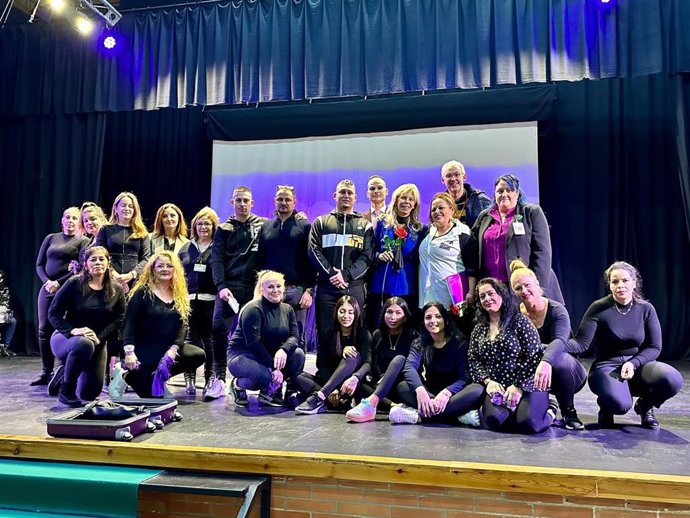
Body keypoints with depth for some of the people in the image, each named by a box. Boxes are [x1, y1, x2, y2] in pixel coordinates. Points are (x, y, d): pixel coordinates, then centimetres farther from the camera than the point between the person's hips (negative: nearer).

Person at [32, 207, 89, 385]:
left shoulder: (82, 241, 4)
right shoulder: (51, 238, 16)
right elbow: (39, 264, 13)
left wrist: (58, 283, -13)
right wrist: (47, 282, -5)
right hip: (47, 288, 4)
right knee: (44, 329, 1)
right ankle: (46, 372, 9)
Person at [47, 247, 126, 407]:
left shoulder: (117, 290, -2)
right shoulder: (74, 283, -11)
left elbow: (118, 320, -5)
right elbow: (53, 313, -11)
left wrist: (99, 338, -20)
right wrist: (73, 330, -27)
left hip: (98, 343, 4)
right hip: (66, 338, -4)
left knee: (89, 394, 4)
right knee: (84, 344, -41)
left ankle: (64, 371, 36)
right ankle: (66, 389, -18)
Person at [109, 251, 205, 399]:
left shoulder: (180, 296, 6)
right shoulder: (143, 292, -5)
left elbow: (183, 326, -2)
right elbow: (129, 323, -12)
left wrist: (173, 350, -18)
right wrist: (129, 352, -25)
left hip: (169, 348, 5)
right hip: (144, 349, -5)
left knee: (199, 355, -20)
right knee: (154, 395, -12)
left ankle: (157, 376, -9)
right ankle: (126, 374, 11)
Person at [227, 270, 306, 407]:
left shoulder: (287, 309, 3)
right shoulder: (253, 309, -17)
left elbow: (294, 336, -8)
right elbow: (253, 343, -24)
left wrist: (284, 350, -31)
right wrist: (273, 368, -27)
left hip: (269, 355, 7)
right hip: (241, 355, -6)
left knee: (298, 354, -18)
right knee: (265, 375, -35)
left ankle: (270, 391, -1)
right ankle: (237, 384, 0)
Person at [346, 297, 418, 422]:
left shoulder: (412, 336, 1)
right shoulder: (377, 335, 10)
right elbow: (372, 364, 5)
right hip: (380, 386, 3)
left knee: (399, 359, -32)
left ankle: (370, 403, -50)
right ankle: (394, 406, -45)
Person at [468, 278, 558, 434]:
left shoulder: (519, 321, -2)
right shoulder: (479, 330, 13)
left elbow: (535, 356, -8)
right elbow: (473, 361, 7)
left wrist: (518, 386, -15)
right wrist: (487, 381, -11)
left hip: (526, 386, -3)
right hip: (496, 387, 3)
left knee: (528, 423, -28)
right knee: (495, 420, -29)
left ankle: (549, 408, 8)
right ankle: (516, 411, 7)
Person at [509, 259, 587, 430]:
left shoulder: (557, 310, -15)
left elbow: (560, 341, -34)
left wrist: (546, 362, -55)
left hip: (566, 372, -3)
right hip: (531, 374, 3)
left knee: (559, 359, -36)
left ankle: (568, 412, -12)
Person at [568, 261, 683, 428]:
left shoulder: (646, 309, 0)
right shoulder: (599, 308, -9)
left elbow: (654, 347, 0)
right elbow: (582, 342, -15)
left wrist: (633, 363, -18)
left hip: (639, 365, 4)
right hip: (607, 367, -3)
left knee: (673, 380, -27)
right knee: (620, 403, -34)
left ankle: (645, 405, 7)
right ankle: (606, 407, 7)